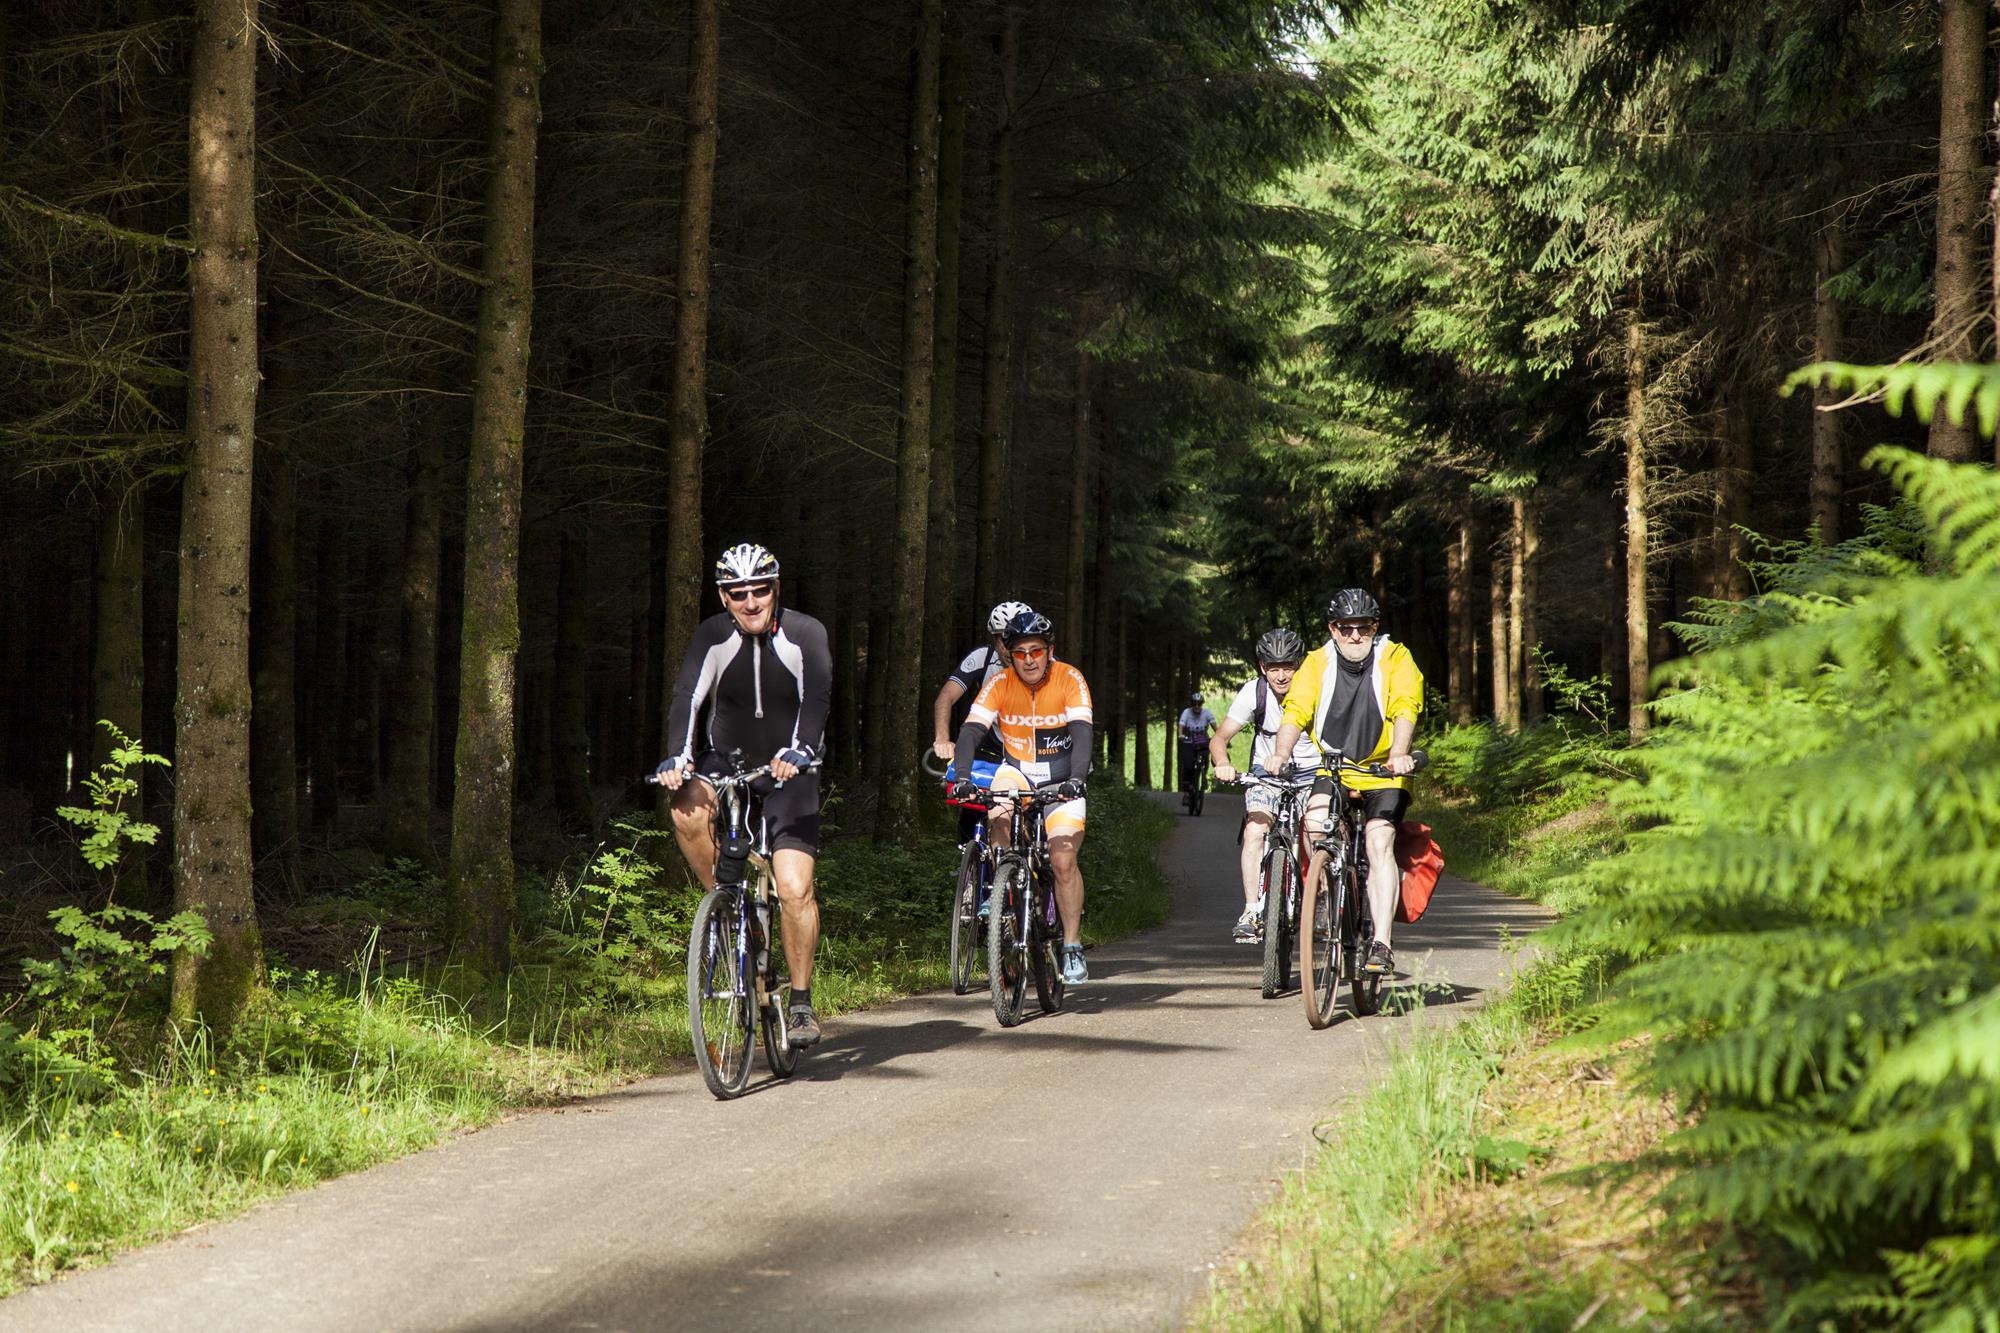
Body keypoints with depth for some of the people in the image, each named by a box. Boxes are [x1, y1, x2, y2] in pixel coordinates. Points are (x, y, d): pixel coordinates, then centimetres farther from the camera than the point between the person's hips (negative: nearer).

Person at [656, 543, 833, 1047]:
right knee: (687, 807, -32)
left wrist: (798, 750, -44)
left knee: (795, 888, -15)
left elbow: (817, 698, -26)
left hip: (788, 775, -2)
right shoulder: (713, 636, -8)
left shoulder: (805, 635, -13)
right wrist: (678, 757, -37)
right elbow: (687, 698, -20)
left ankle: (801, 1001, 0)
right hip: (727, 763, 2)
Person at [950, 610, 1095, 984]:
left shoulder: (1070, 680, -16)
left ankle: (1072, 948, -6)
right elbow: (971, 730, -22)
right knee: (999, 813, -33)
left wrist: (1076, 779, -44)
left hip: (1063, 782, -1)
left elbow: (1081, 733, -27)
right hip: (1018, 773, 2)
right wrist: (962, 777, -39)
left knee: (1063, 859, -18)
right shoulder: (1000, 683, -13)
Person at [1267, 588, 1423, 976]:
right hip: (1331, 768, 2)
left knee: (1379, 844, -20)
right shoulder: (1317, 663, -3)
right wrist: (1281, 755, -33)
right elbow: (1295, 712, -14)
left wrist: (1398, 754, -40)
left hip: (1383, 773, -2)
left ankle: (1381, 945, -22)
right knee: (1315, 818, -27)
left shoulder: (1395, 659, -8)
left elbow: (1405, 710, -21)